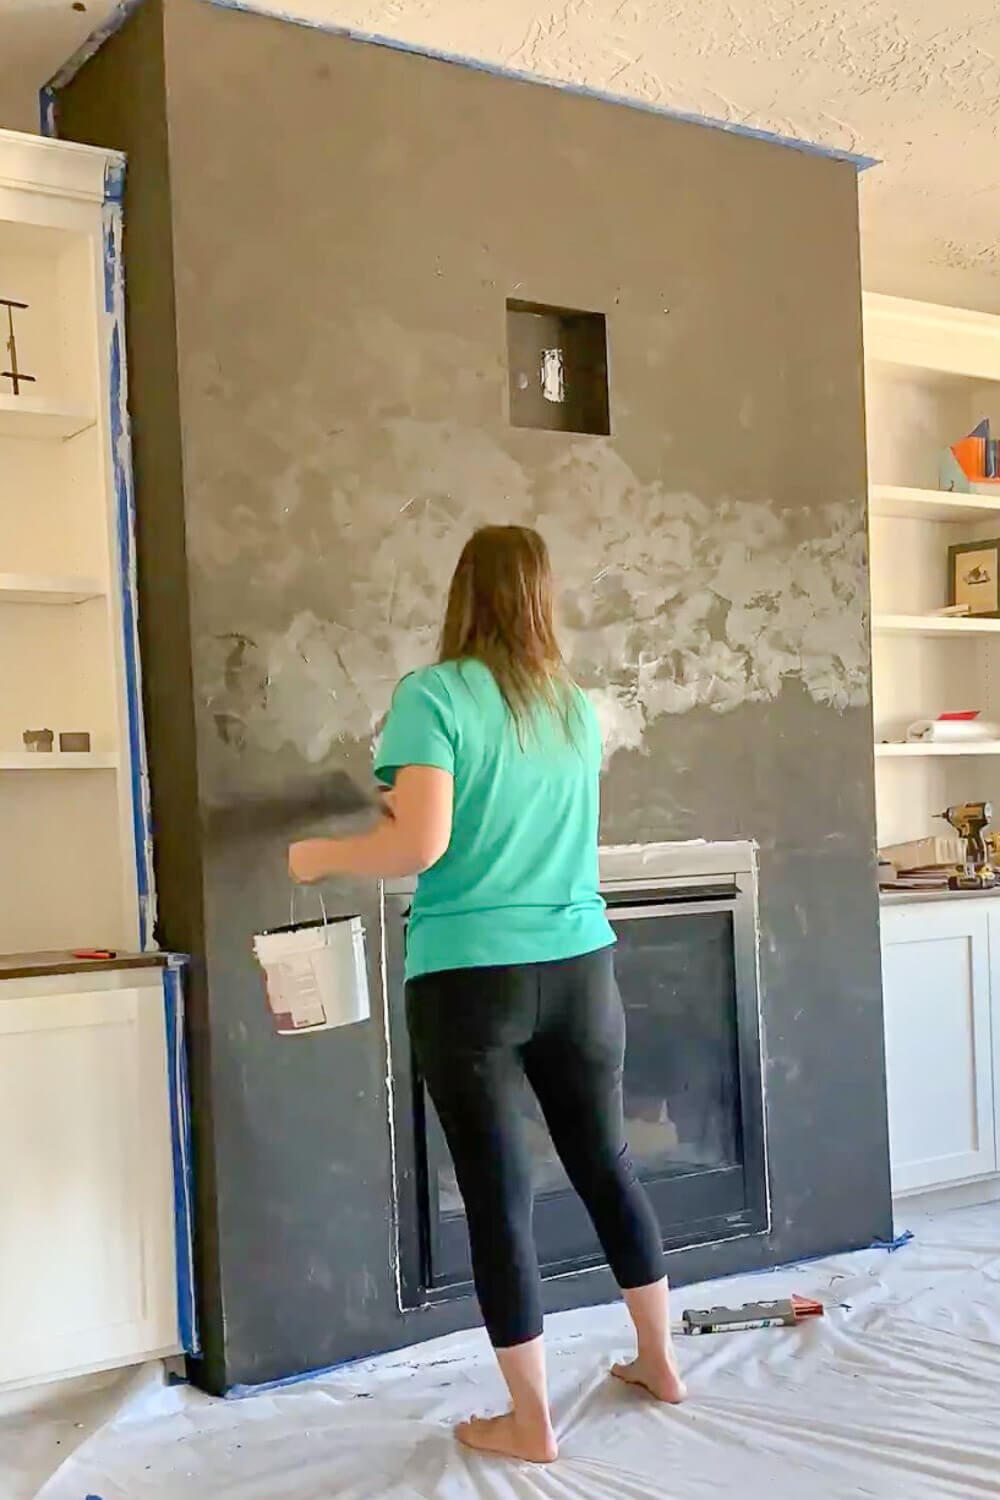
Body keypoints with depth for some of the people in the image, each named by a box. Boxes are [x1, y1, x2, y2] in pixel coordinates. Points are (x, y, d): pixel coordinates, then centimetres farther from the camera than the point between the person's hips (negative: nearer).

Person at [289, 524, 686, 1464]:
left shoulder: (432, 695, -9)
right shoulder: (576, 707, 8)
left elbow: (420, 845, -18)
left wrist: (320, 856, 0)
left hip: (471, 982, -5)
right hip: (578, 972, 5)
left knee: (498, 1198, 5)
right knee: (606, 1167, 19)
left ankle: (530, 1423, 15)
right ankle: (659, 1359, 35)